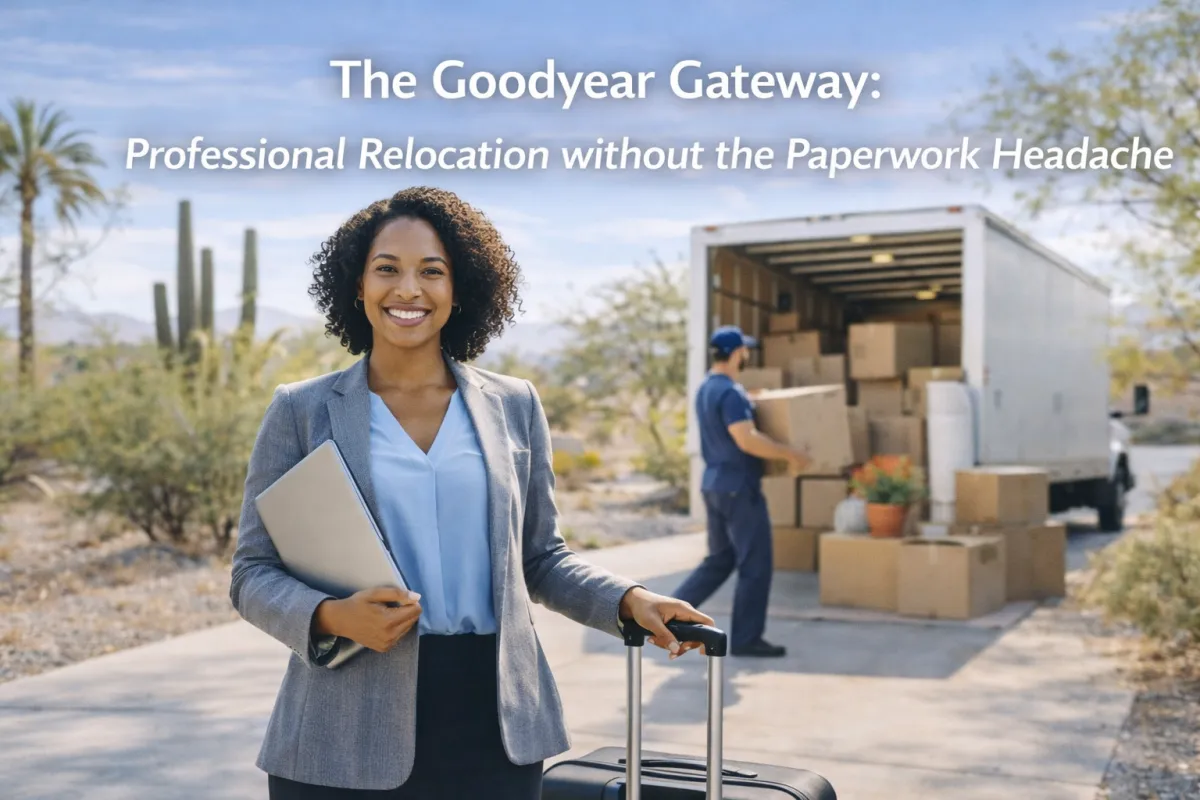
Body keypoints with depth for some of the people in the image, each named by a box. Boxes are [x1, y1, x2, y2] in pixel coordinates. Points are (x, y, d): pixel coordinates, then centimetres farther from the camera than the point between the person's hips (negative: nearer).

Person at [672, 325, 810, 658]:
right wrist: (790, 453, -19)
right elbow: (747, 440, -27)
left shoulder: (706, 389, 13)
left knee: (720, 560, 17)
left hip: (714, 482, 10)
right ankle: (746, 639, 6)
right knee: (756, 565, 0)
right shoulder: (730, 392, -18)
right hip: (738, 486, -10)